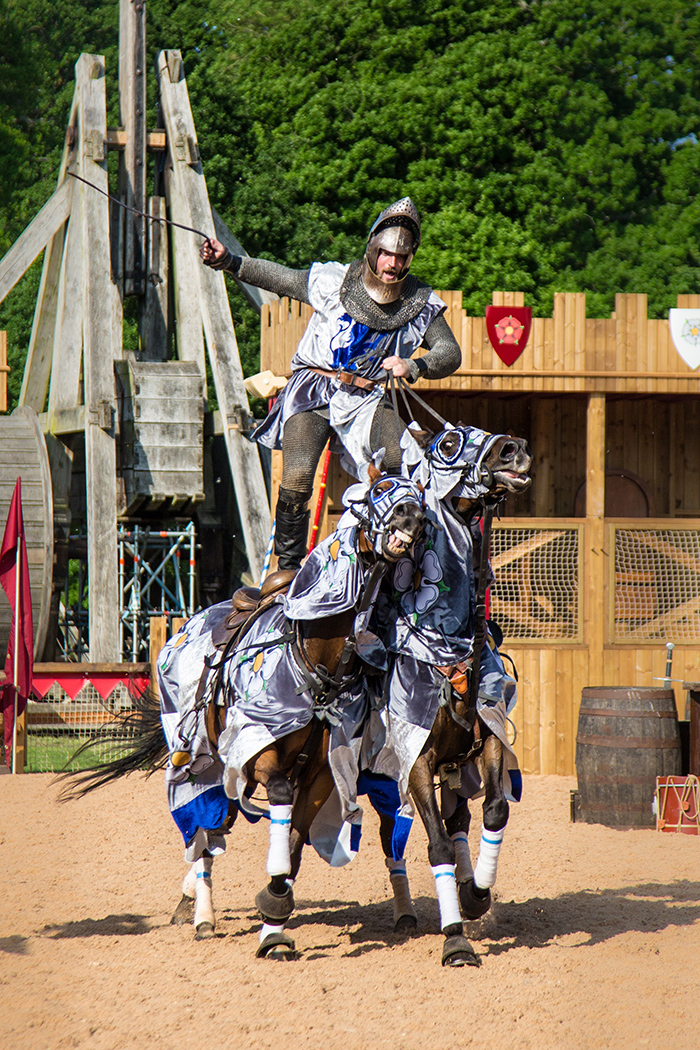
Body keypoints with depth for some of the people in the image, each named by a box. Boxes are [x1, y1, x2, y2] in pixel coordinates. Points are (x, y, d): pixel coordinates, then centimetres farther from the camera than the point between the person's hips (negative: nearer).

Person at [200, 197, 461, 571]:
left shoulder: (421, 304, 0)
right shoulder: (332, 281, -6)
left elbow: (449, 352, -2)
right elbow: (276, 277, 5)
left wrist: (415, 366, -23)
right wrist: (227, 261, -6)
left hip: (366, 398, 2)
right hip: (312, 388, -2)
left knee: (402, 465, -24)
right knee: (297, 478, -20)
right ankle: (288, 564, -2)